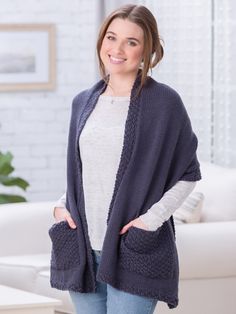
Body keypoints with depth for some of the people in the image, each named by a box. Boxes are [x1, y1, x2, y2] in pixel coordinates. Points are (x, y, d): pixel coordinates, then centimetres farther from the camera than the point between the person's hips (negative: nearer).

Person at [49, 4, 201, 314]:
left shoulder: (164, 101, -5)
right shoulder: (84, 102, 11)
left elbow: (189, 174, 0)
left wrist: (152, 218, -12)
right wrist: (62, 205, 4)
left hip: (133, 252, -5)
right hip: (81, 250, 5)